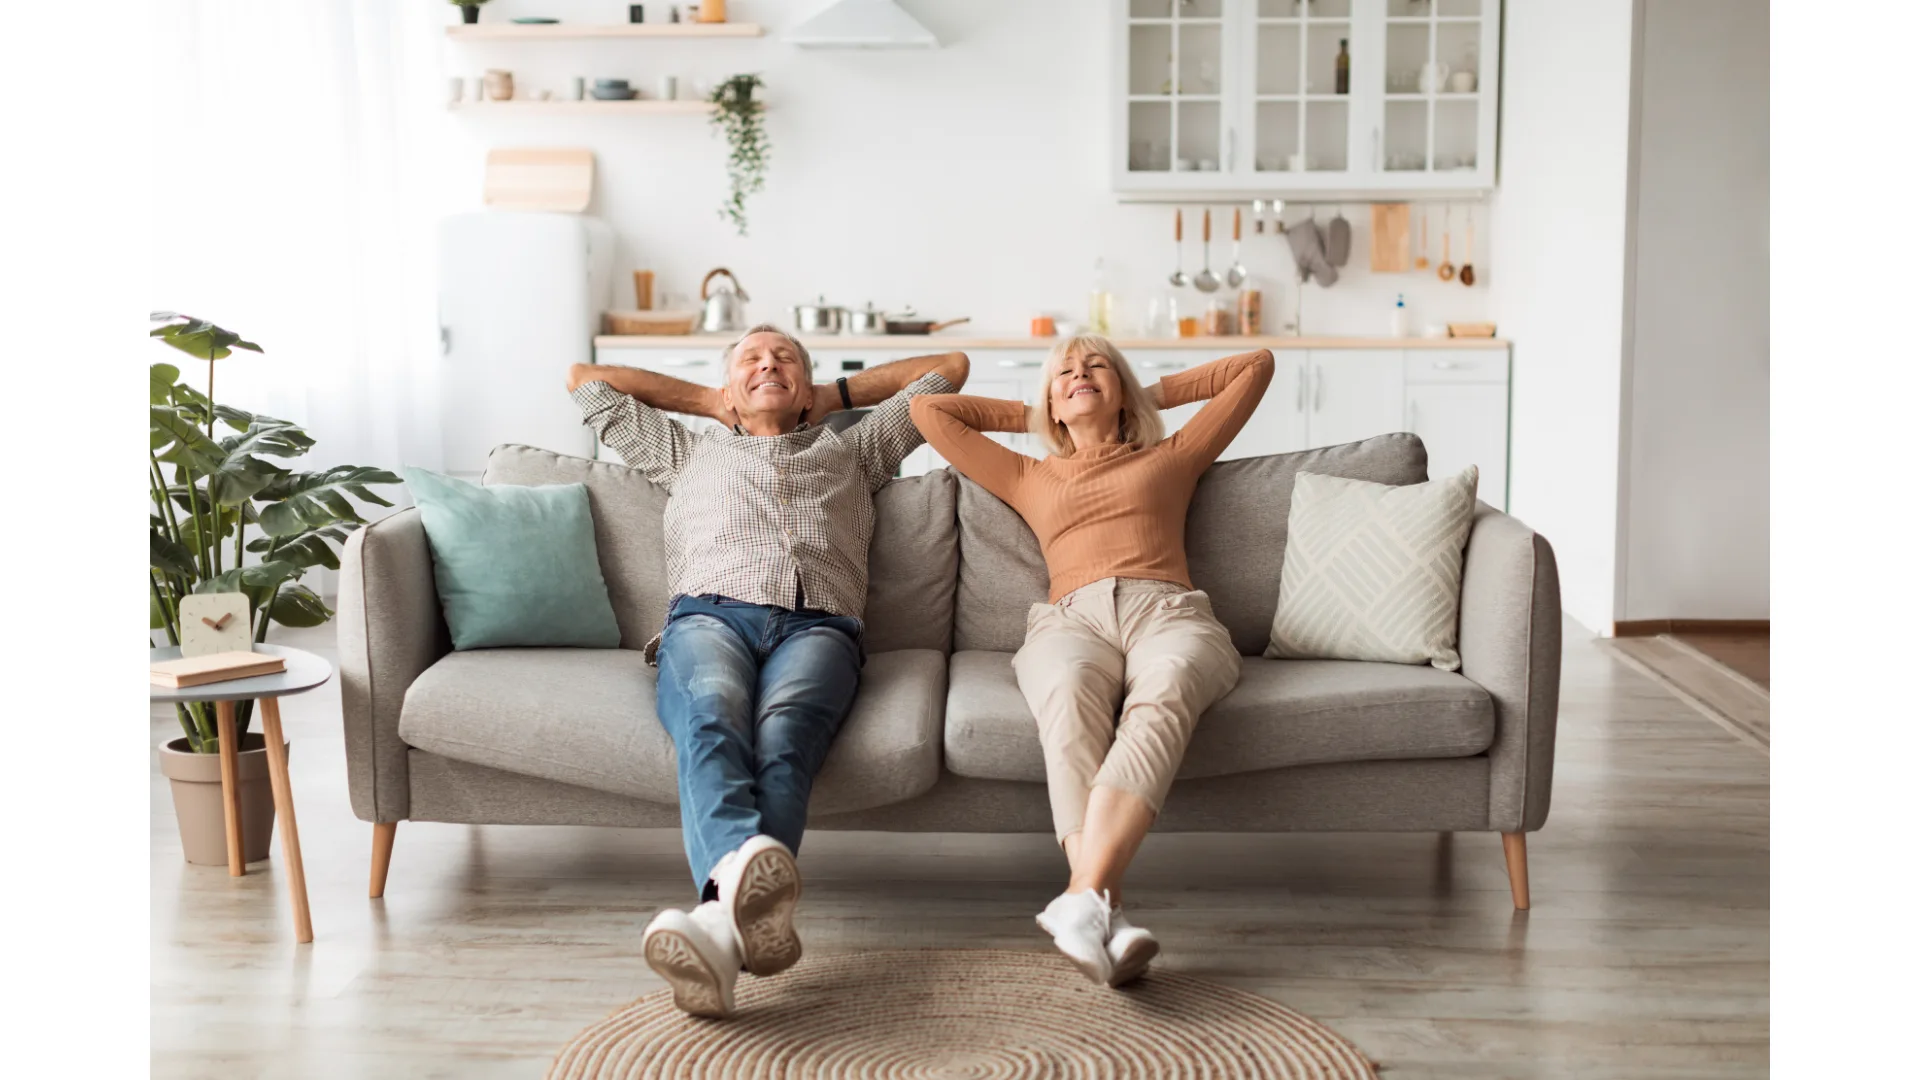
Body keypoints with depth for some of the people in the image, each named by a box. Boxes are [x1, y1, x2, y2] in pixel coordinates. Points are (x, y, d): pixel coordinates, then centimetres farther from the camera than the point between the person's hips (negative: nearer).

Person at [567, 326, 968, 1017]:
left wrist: (835, 393, 48)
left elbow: (948, 367, 46)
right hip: (708, 615, 1)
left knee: (783, 735, -37)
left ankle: (723, 919, -65)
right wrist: (709, 399, 48)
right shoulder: (688, 453, 40)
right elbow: (586, 380, 47)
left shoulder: (852, 450, 40)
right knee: (712, 719, -38)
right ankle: (746, 868, -68)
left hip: (816, 627, -1)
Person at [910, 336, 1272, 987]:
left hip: (1168, 610, 0)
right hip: (1071, 618, 1)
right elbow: (928, 408, 39)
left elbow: (1256, 365, 38)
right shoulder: (1028, 479, 37)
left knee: (1161, 695, -40)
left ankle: (1084, 897, -60)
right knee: (1070, 697, -39)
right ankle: (1110, 916, -56)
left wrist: (1153, 394, 42)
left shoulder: (1171, 458, 35)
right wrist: (1030, 416, 44)